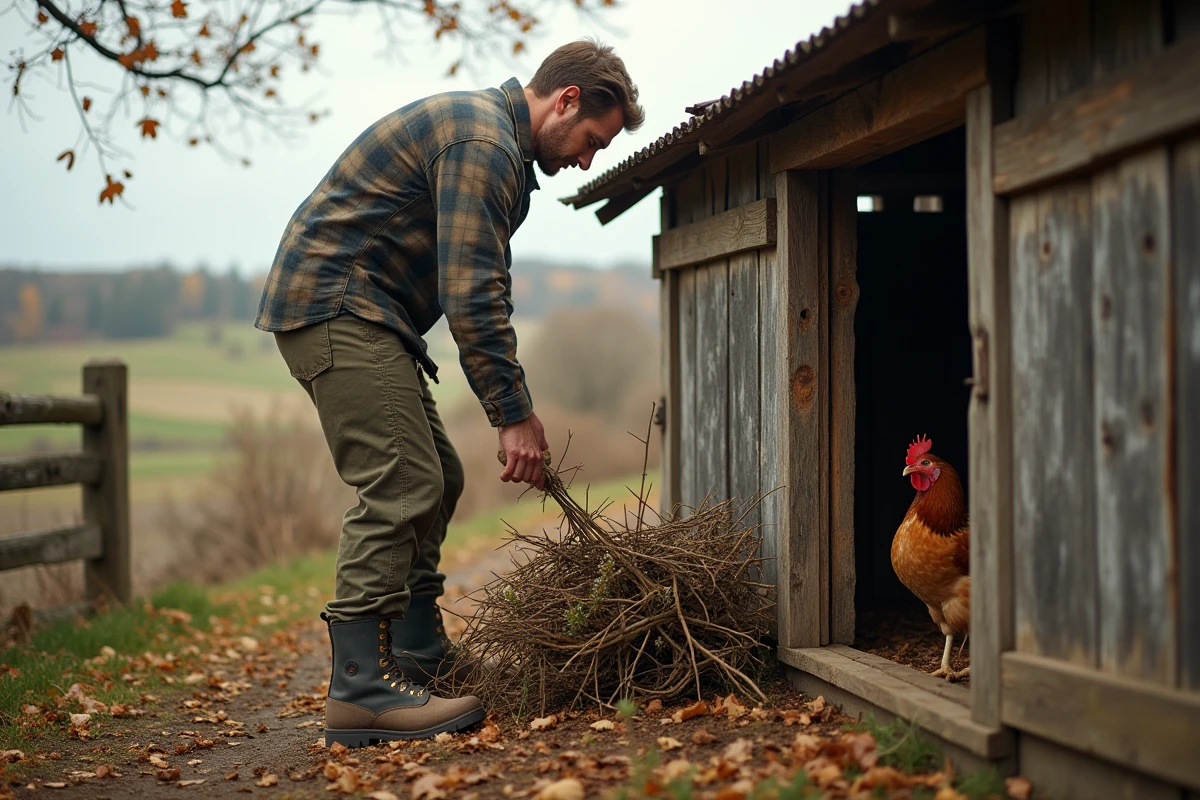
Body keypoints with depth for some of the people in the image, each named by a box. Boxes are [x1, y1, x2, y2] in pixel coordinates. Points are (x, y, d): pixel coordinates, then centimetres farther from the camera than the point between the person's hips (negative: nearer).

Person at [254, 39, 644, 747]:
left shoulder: (495, 140, 19)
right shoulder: (482, 142, -16)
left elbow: (479, 288, 20)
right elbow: (471, 295, -22)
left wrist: (517, 406, 14)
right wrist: (514, 414, -18)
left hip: (357, 312, 11)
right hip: (334, 300, -11)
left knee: (437, 478, 13)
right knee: (402, 484, -16)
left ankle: (420, 658, 22)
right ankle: (361, 691, -16)